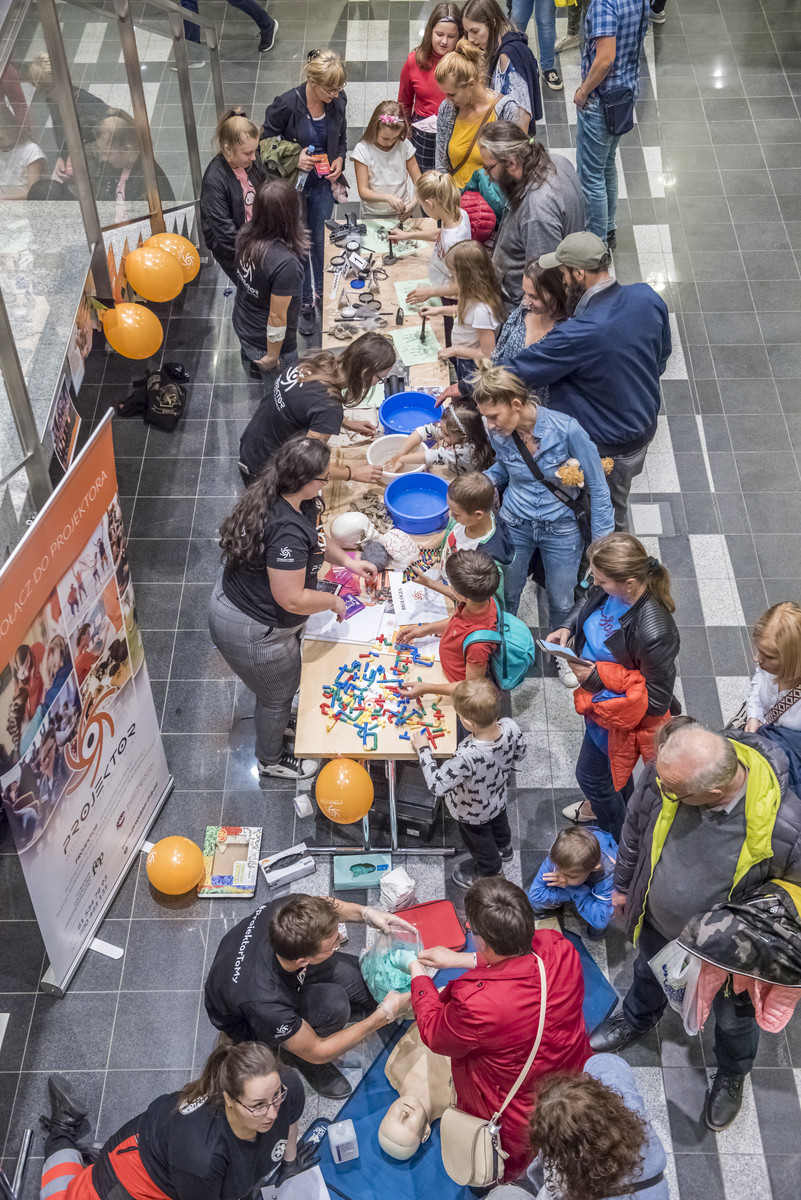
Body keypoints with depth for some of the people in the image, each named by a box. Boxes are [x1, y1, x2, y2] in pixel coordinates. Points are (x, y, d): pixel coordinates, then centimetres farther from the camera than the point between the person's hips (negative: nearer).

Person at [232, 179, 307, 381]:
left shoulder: (246, 233, -17)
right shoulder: (285, 263, -40)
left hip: (242, 325, 7)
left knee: (253, 379, 36)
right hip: (266, 342, -7)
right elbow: (277, 316, -30)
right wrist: (272, 356, -15)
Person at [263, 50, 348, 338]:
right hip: (293, 184, -4)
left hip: (323, 184, 4)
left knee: (320, 241, 16)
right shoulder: (287, 104, -24)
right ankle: (305, 303, 23)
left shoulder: (337, 101, -9)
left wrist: (339, 160, -9)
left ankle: (319, 293, 36)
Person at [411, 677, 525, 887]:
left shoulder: (468, 756, -50)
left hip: (472, 813, -5)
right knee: (499, 823, 38)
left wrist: (422, 749, -26)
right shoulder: (510, 727, -33)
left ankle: (490, 872, 58)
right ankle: (504, 849, 70)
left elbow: (437, 784, -38)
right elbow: (518, 754, -10)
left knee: (480, 842, 29)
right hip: (499, 798, 5)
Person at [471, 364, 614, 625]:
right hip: (515, 524, 3)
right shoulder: (498, 434, -14)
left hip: (561, 528, -3)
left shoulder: (567, 429, -27)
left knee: (561, 603, 14)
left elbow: (597, 486, -16)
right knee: (505, 595, 17)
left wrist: (601, 542, -15)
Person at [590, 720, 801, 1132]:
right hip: (657, 925, 3)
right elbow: (635, 827, -7)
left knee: (734, 1016, 29)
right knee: (648, 974, 35)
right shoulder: (664, 774, -31)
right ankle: (636, 1019, 70)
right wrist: (623, 884, 8)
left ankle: (732, 1074, 63)